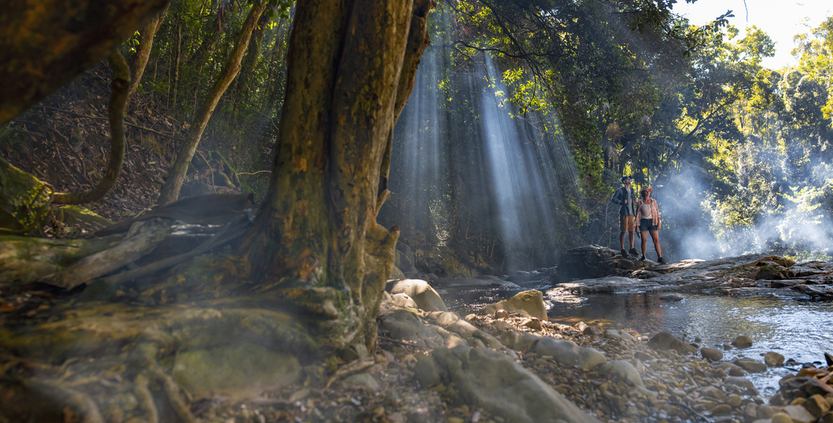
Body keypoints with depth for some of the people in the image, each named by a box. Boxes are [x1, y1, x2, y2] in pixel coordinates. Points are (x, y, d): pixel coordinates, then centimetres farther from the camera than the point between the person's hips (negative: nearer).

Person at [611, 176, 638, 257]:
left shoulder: (632, 190, 16)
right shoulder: (620, 190, -3)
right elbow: (613, 199, -4)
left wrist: (636, 199, 8)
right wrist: (621, 201, -18)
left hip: (631, 213, 6)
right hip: (624, 213, -6)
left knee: (631, 231, 7)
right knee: (623, 231, -3)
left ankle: (632, 248, 15)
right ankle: (622, 249, 1)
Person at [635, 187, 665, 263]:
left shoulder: (654, 201, 4)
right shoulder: (640, 203, 0)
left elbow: (657, 212, 6)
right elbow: (637, 214, 3)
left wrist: (659, 222, -2)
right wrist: (637, 225, 0)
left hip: (652, 222, 1)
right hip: (643, 222, -1)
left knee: (656, 240, -6)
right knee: (644, 240, 1)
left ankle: (659, 258, -6)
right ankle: (643, 256, 19)